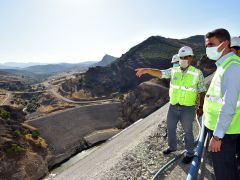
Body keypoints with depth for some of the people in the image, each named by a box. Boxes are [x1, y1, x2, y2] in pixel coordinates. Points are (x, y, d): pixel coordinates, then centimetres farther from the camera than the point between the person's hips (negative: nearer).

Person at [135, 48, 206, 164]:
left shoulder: (197, 73, -9)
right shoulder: (173, 71, -1)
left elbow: (202, 91, -2)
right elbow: (160, 73, -15)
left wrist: (201, 107, 0)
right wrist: (146, 70, -32)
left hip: (188, 108, -4)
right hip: (173, 107, 4)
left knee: (187, 132, 10)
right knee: (170, 128, 17)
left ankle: (189, 153, 32)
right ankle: (172, 146, 42)